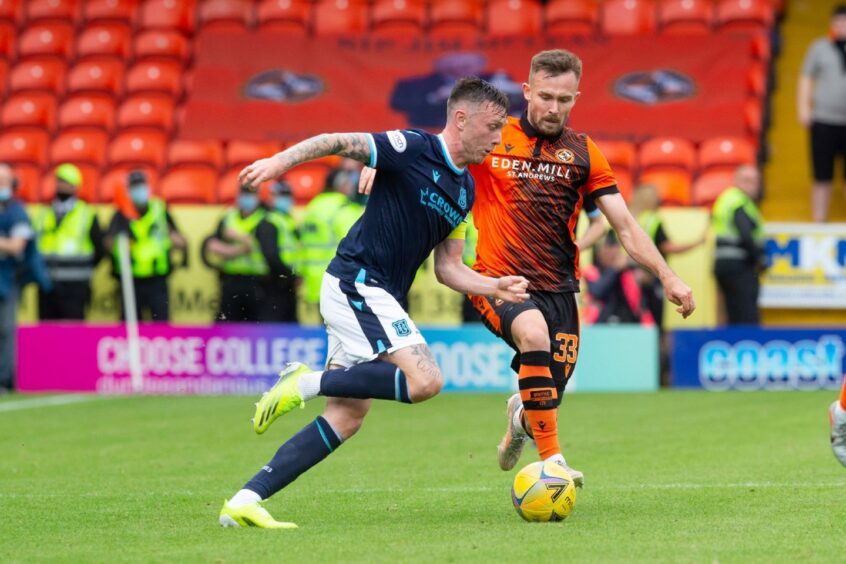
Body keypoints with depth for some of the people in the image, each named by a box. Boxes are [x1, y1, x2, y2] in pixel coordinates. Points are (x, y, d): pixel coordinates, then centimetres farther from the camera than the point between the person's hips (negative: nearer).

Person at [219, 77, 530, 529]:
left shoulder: (464, 189, 15)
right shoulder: (414, 149, -10)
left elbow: (448, 268, 19)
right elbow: (338, 142, -15)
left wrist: (495, 287, 4)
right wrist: (280, 161, -30)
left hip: (378, 297, 9)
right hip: (356, 284, -9)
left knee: (346, 417, 4)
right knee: (425, 380, -22)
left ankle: (246, 501, 4)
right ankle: (308, 382, -12)